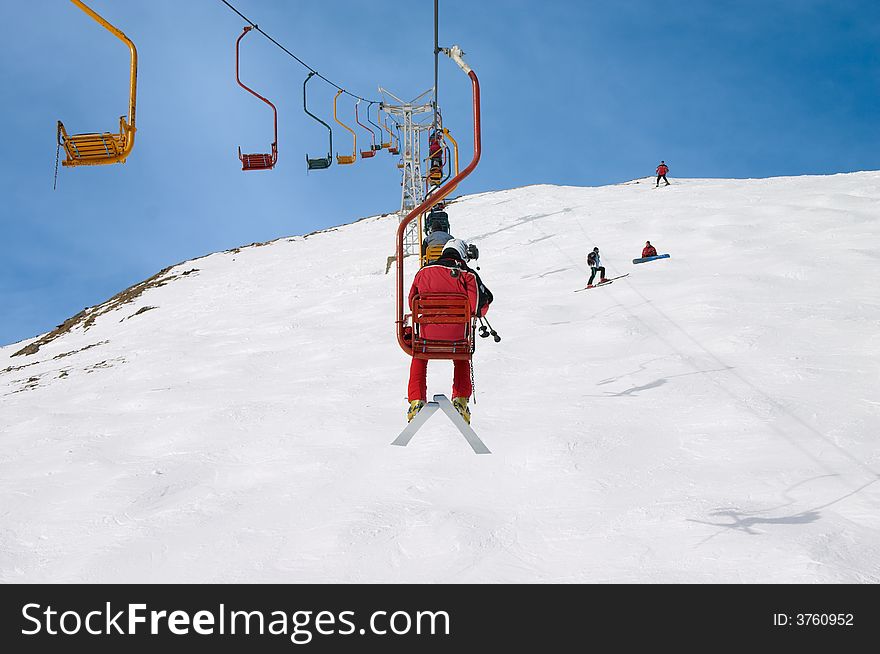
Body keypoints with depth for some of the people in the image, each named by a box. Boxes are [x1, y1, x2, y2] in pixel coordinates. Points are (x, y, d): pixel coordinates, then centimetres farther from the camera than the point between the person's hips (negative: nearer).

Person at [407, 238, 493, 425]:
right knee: (462, 360, 35)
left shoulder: (424, 272, 8)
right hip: (457, 336, -1)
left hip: (428, 334, 1)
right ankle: (460, 399, 26)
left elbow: (412, 304, 17)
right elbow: (479, 307, -6)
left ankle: (416, 401, 22)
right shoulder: (468, 275, 0)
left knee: (419, 358, 34)